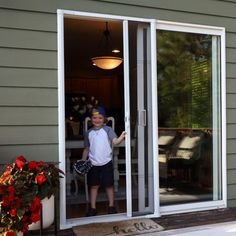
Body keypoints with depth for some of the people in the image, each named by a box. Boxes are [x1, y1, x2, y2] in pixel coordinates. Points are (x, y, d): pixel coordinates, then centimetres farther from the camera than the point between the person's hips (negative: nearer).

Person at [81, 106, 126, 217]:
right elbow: (86, 149, 13)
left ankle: (111, 206, 21)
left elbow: (115, 141, -15)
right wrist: (82, 161, 7)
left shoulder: (108, 130, -3)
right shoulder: (89, 133, 7)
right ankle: (93, 208, 18)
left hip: (106, 163, -2)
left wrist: (121, 137, -35)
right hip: (93, 164, 3)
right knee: (94, 186, 8)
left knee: (109, 185, 7)